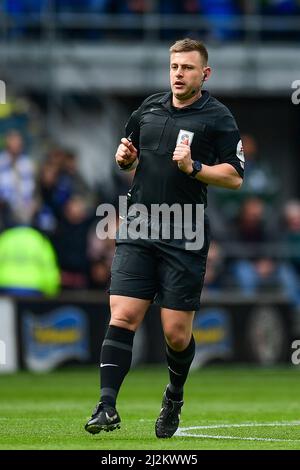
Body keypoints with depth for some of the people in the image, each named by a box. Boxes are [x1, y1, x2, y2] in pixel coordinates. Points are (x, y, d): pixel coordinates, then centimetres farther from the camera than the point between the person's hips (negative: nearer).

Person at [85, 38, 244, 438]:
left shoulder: (218, 118, -1)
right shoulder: (149, 108, 13)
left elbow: (235, 177, -5)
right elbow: (130, 157, 28)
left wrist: (194, 167, -19)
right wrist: (125, 157, 5)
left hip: (185, 239, -3)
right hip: (138, 229, 3)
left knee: (177, 333, 0)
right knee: (122, 317, -10)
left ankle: (174, 398, 28)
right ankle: (107, 406, -13)